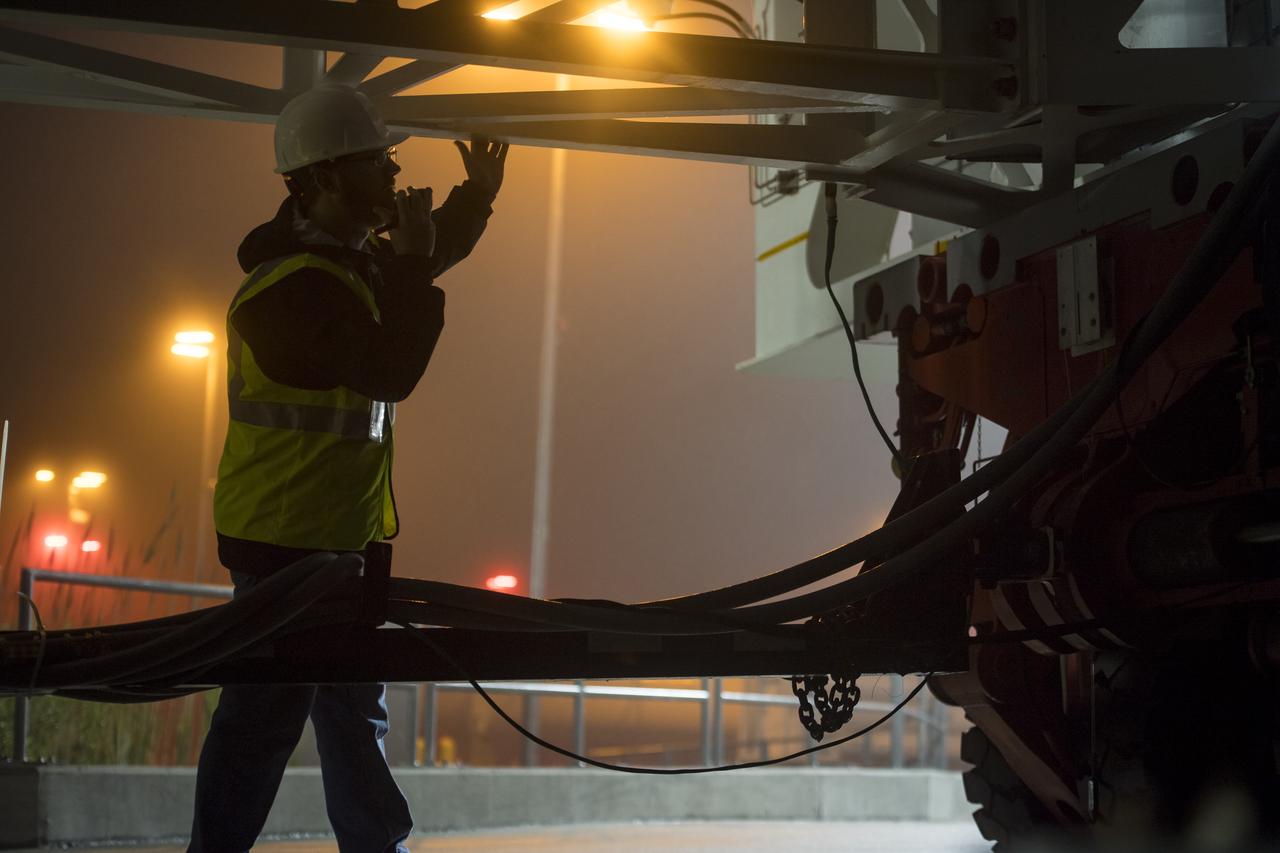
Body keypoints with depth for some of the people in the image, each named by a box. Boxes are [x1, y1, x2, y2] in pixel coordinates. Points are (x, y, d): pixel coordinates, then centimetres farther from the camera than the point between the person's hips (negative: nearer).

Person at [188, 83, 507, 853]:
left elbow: (419, 264, 27)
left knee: (356, 714, 18)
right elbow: (390, 372, -30)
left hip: (338, 537, 10)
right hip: (288, 540, -10)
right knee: (264, 720, -5)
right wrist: (412, 266, -21)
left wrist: (476, 195, 12)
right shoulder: (293, 288, -22)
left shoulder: (354, 261, 8)